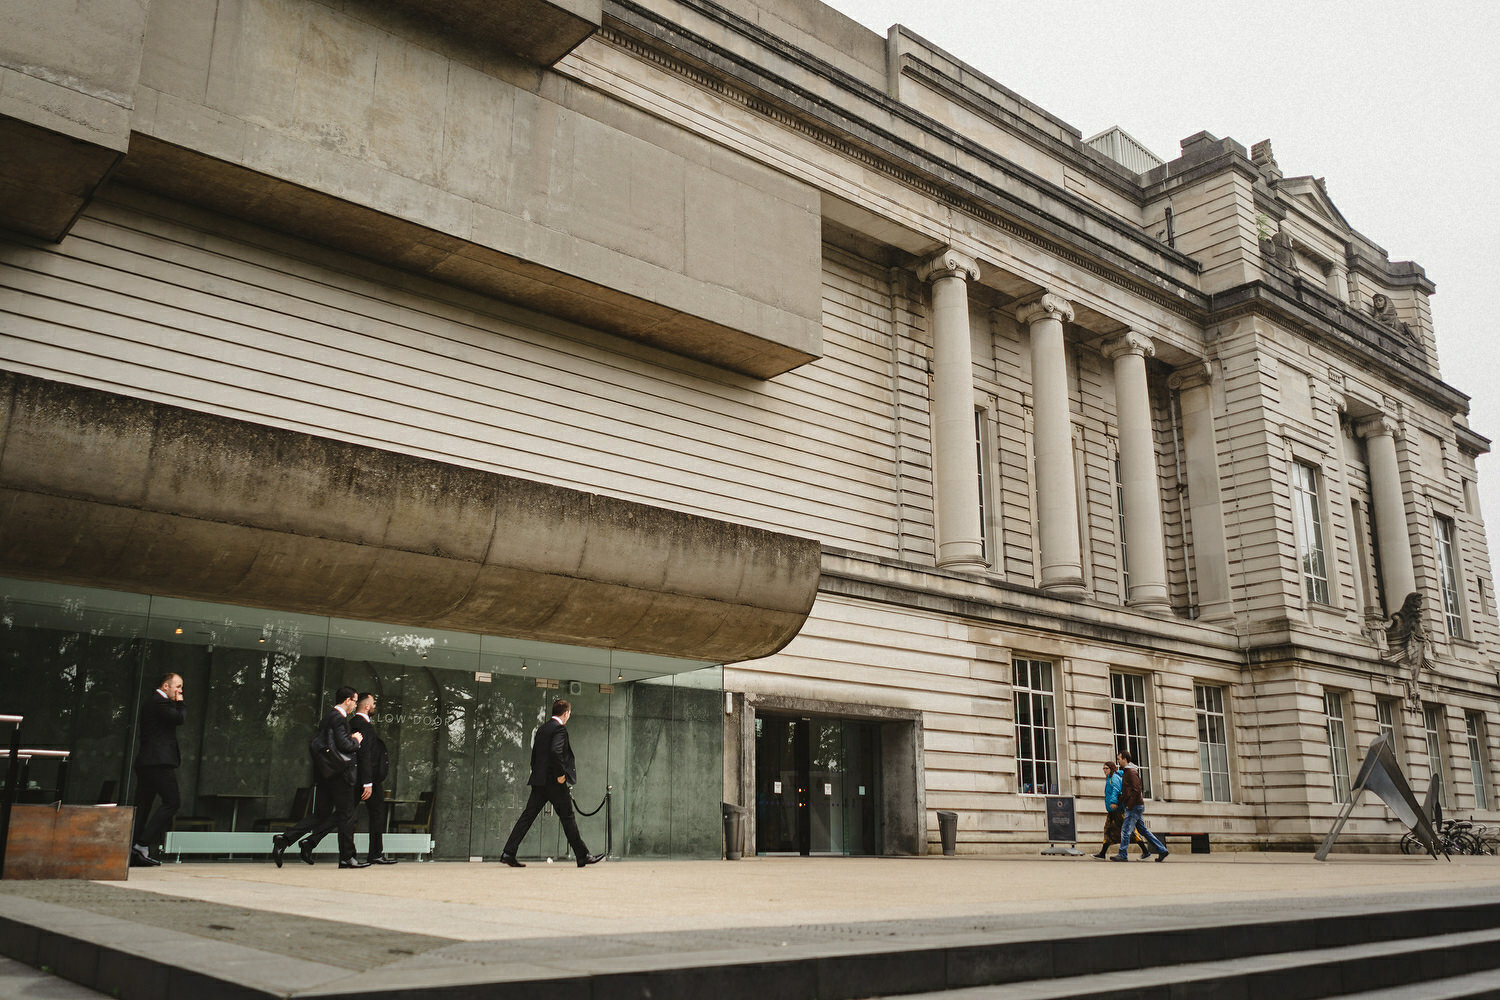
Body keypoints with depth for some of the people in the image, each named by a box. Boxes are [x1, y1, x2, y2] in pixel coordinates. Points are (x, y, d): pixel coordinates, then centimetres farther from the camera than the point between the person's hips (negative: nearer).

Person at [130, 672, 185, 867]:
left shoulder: (151, 702, 23)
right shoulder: (160, 702, -8)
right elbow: (180, 718, -14)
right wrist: (180, 703, 0)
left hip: (146, 762, 11)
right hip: (159, 761, -11)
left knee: (142, 806, 8)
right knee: (172, 801, -11)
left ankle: (133, 853, 7)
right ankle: (143, 844, -16)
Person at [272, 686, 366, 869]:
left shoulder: (329, 717, 17)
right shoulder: (338, 718, -14)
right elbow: (343, 745, -22)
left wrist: (351, 739, 13)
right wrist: (355, 740, -2)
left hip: (326, 774, 9)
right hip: (339, 773, -9)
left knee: (321, 814, 11)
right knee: (346, 814, -1)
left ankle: (285, 839, -1)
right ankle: (347, 857, 4)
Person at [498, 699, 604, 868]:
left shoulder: (542, 728, 15)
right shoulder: (560, 728, -12)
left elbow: (534, 753, 17)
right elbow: (555, 751, -26)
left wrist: (537, 773, 19)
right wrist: (560, 774, -18)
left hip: (539, 781, 8)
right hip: (554, 783, -8)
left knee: (528, 816, 5)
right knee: (568, 818, 0)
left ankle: (508, 853, 0)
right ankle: (583, 856, 8)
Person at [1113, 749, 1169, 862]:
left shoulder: (1131, 771, -13)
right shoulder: (1126, 771, 18)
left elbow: (1137, 790, -21)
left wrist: (1129, 805, -20)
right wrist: (1121, 801, 16)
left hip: (1135, 806, -10)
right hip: (1137, 806, 10)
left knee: (1125, 830, -7)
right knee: (1143, 830, 12)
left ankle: (1123, 855, -5)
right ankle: (1162, 850, 14)